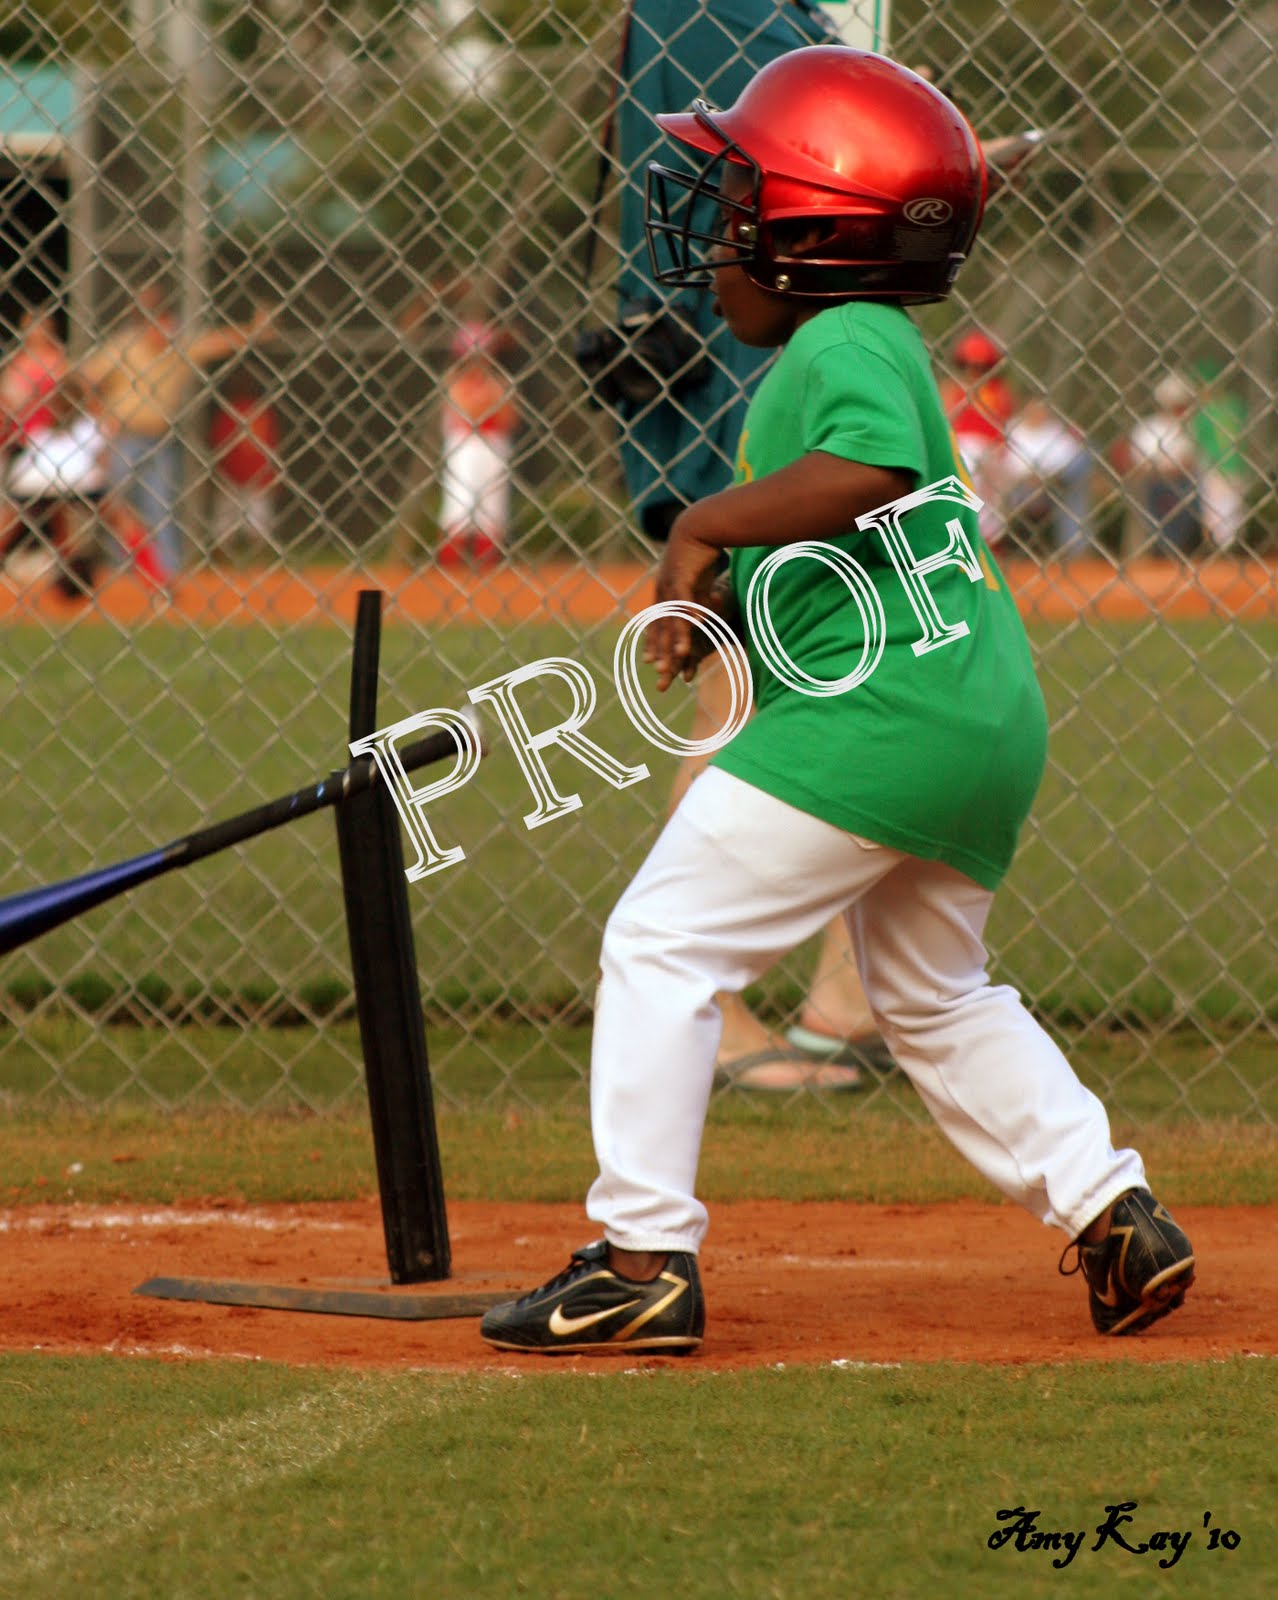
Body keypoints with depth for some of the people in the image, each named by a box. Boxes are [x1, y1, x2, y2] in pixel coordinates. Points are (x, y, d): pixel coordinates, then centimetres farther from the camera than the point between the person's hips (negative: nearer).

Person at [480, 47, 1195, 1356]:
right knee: (934, 1000, 27)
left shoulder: (844, 345, -11)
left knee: (660, 945, -5)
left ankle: (642, 1257, -8)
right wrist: (716, 603, 8)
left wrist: (706, 526, -22)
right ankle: (1116, 1218, 21)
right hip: (988, 723, 11)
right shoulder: (865, 344, 20)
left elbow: (869, 470, -32)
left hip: (874, 717, -11)